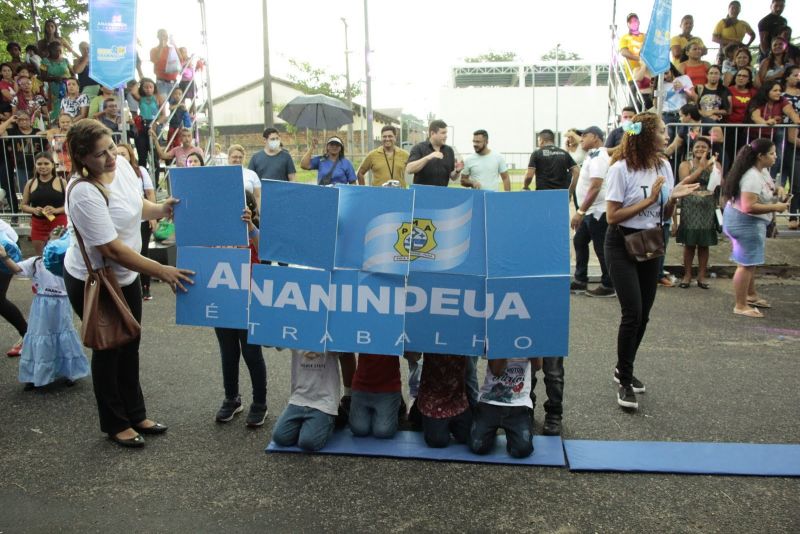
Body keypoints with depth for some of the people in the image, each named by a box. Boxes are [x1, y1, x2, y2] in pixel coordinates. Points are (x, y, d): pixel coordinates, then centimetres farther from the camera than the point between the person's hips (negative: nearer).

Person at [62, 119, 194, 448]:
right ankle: (115, 424, 29)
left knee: (130, 347, 18)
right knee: (109, 350, 9)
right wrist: (161, 271, -28)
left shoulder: (121, 165, -8)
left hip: (125, 276, 7)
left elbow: (137, 206, 10)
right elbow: (112, 250, -30)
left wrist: (161, 209, -11)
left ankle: (136, 415, 36)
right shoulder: (84, 193, -31)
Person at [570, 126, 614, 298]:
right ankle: (580, 280, 24)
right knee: (579, 242, 15)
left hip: (598, 211, -10)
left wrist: (580, 212, -27)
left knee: (601, 248, -3)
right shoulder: (593, 155, 15)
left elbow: (595, 188, -26)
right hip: (591, 212, 10)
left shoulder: (598, 157, -17)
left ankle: (608, 286, 7)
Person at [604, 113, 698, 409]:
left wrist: (673, 198, -11)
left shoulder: (664, 166, 2)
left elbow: (665, 216, 9)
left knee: (643, 314, 11)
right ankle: (625, 382, 3)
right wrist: (649, 199, -19)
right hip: (622, 245, -6)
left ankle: (624, 370, 30)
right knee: (632, 313, -12)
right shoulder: (621, 169, -16)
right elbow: (612, 217, -17)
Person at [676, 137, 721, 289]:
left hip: (708, 207, 2)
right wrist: (701, 167, -15)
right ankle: (687, 275, 10)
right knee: (689, 243, 0)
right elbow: (685, 182, -14)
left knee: (704, 243, 6)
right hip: (690, 207, -2)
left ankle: (702, 275, 14)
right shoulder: (686, 165, 3)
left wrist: (714, 167, -12)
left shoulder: (715, 164, 8)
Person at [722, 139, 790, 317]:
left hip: (750, 222, 11)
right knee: (746, 264, -5)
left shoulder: (763, 171, 7)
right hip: (745, 223, -11)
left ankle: (751, 295, 41)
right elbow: (749, 207, -32)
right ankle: (741, 306, 4)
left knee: (750, 261, 24)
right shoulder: (752, 177, -26)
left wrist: (778, 189, 4)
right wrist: (775, 207, -23)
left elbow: (767, 188, 27)